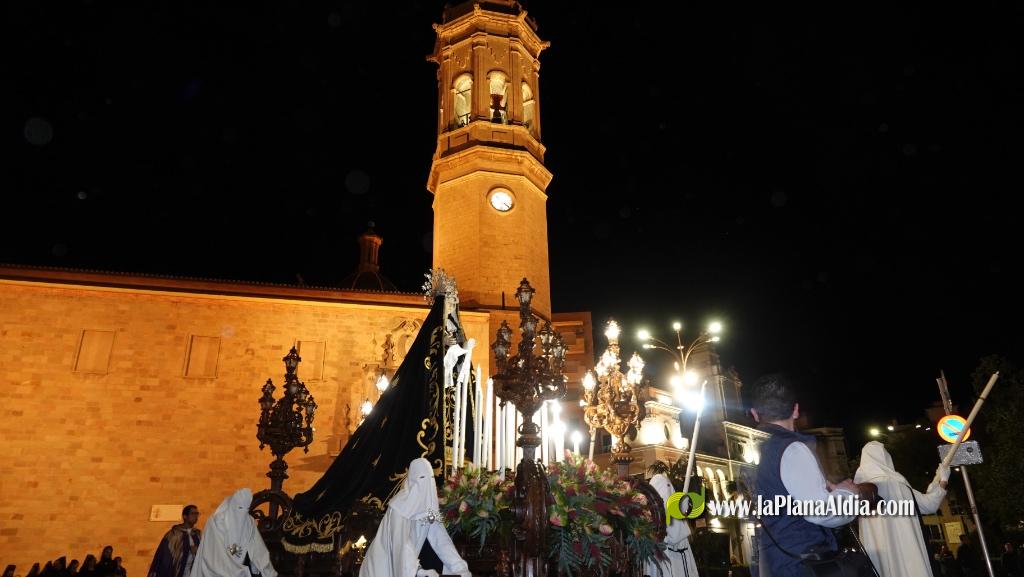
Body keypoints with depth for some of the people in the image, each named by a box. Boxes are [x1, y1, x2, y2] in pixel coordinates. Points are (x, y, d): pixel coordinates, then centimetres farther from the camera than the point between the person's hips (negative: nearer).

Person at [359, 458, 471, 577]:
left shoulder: (429, 504, -5)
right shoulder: (400, 506, -25)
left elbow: (440, 537, -8)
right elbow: (401, 542, -34)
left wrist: (459, 566, -18)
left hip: (405, 562, 6)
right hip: (384, 560, -6)